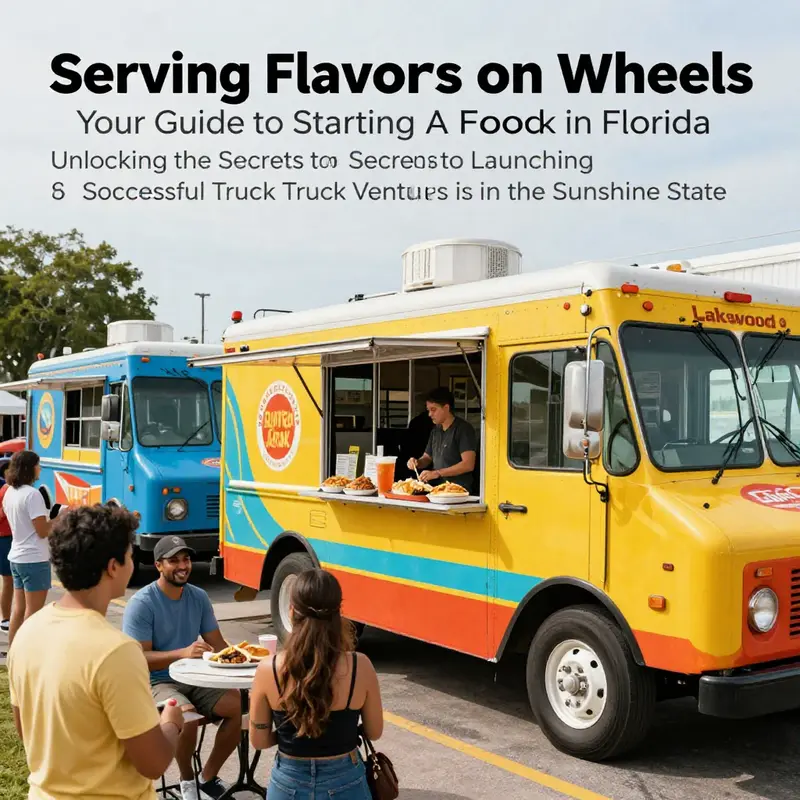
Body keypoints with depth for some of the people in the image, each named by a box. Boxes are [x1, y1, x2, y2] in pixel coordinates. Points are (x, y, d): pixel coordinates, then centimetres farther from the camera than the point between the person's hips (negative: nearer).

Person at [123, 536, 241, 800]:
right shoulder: (141, 603, -14)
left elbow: (217, 643, 6)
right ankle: (187, 779, -3)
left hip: (194, 678, 6)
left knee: (238, 703, -18)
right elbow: (140, 658, -19)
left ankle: (209, 776, 3)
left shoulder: (199, 597, 3)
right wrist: (183, 653, -33)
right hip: (156, 682, -5)